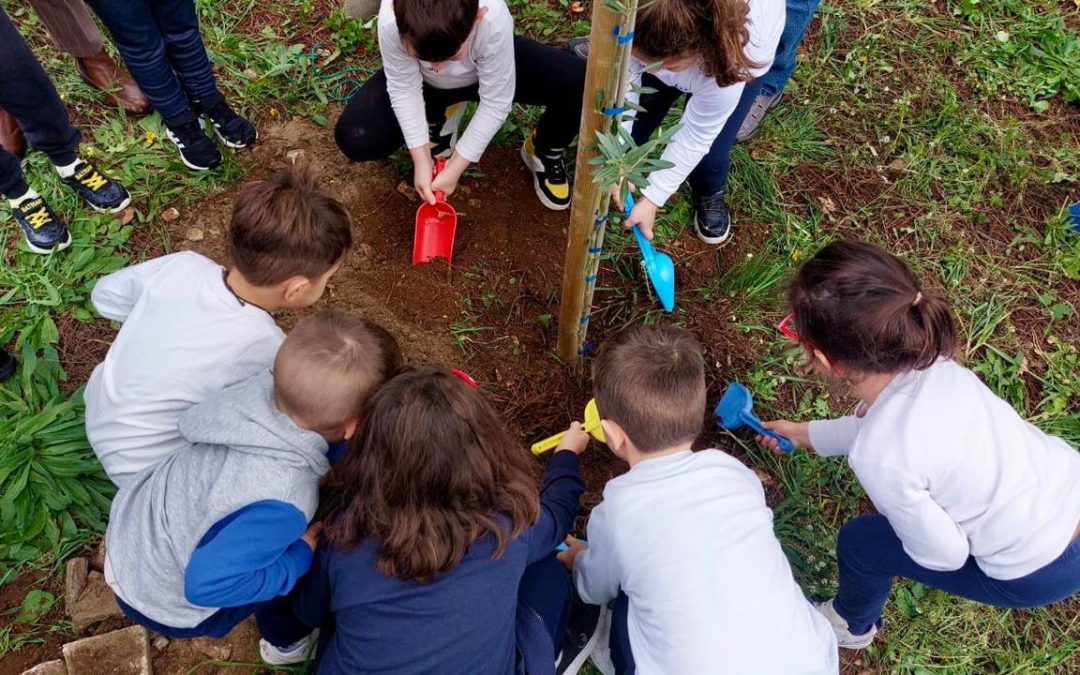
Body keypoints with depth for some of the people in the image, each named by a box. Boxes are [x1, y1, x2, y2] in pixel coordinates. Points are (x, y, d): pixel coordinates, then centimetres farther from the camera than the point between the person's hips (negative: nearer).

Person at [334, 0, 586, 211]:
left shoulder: (494, 21, -41)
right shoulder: (391, 21, -38)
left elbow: (496, 103, -29)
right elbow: (404, 89, -22)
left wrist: (455, 167, -26)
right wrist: (421, 160, -26)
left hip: (490, 71, -1)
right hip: (423, 81, 2)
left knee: (579, 84, -27)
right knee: (356, 138, -20)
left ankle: (544, 153, 6)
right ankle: (440, 116, 9)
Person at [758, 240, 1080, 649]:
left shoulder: (880, 457, -34)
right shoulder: (926, 361, -12)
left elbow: (945, 554, -17)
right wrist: (805, 433, 24)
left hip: (1040, 572, -6)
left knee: (861, 543, 11)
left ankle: (850, 626, 43)